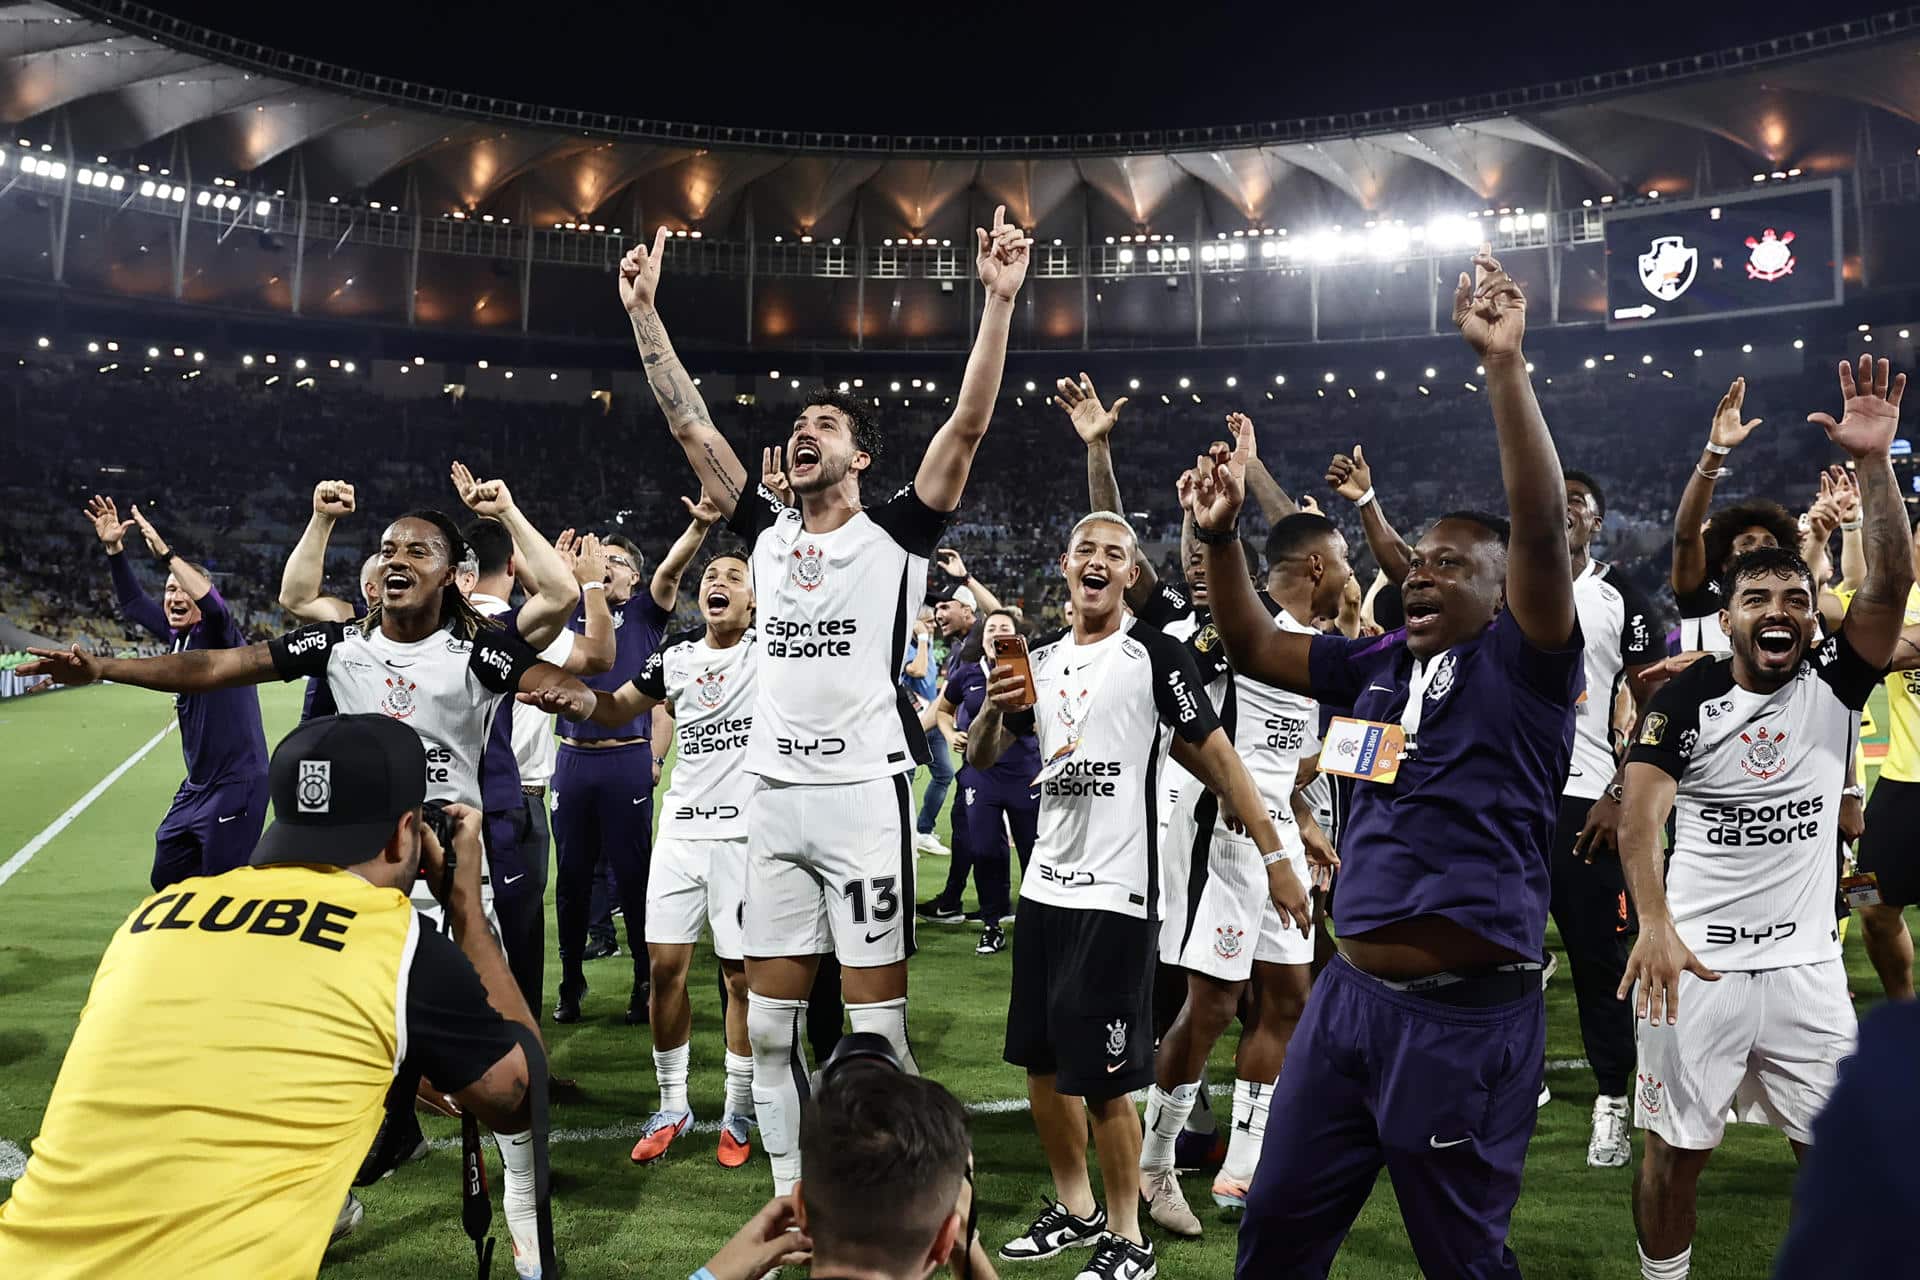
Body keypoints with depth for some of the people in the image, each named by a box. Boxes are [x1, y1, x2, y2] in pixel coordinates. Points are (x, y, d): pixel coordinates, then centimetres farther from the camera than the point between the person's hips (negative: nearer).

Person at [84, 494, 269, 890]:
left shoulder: (219, 634, -12)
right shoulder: (176, 634, 9)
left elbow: (213, 604, -33)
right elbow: (133, 603, 17)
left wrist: (165, 553, -34)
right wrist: (114, 549, 5)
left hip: (238, 783, -9)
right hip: (197, 785, 9)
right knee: (167, 879, 17)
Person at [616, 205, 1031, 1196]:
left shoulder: (897, 533, 1)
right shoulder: (767, 533, 12)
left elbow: (968, 423, -9)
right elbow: (689, 425, 12)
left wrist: (998, 300, -15)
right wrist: (644, 314, 8)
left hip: (864, 791, -5)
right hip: (774, 796, 5)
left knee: (876, 1024, -1)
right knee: (769, 1021, 10)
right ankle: (790, 1202, 24)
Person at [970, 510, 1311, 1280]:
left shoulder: (1154, 654, -8)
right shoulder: (1040, 661, 10)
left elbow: (1217, 757, -7)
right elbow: (980, 759, 11)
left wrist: (1274, 856, -10)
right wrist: (994, 710, -10)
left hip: (1115, 895, -7)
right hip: (1044, 888, 7)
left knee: (1103, 1078, -2)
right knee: (1043, 1063, 14)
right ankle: (1076, 1209, 32)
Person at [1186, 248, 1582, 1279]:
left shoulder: (1523, 665, -6)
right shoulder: (1378, 665, 9)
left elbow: (1542, 528, -21)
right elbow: (1251, 645, 16)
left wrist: (1504, 363, -25)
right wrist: (1219, 537, 2)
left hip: (1467, 1013, -6)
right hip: (1350, 992, 6)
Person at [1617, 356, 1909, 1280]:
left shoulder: (1833, 685, 1)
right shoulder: (1685, 700, -5)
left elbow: (1889, 586, -14)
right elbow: (1640, 816, -15)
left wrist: (1872, 462, -24)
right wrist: (1655, 925, -30)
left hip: (1806, 963, 2)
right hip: (1697, 961, -2)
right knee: (1675, 1154, 6)